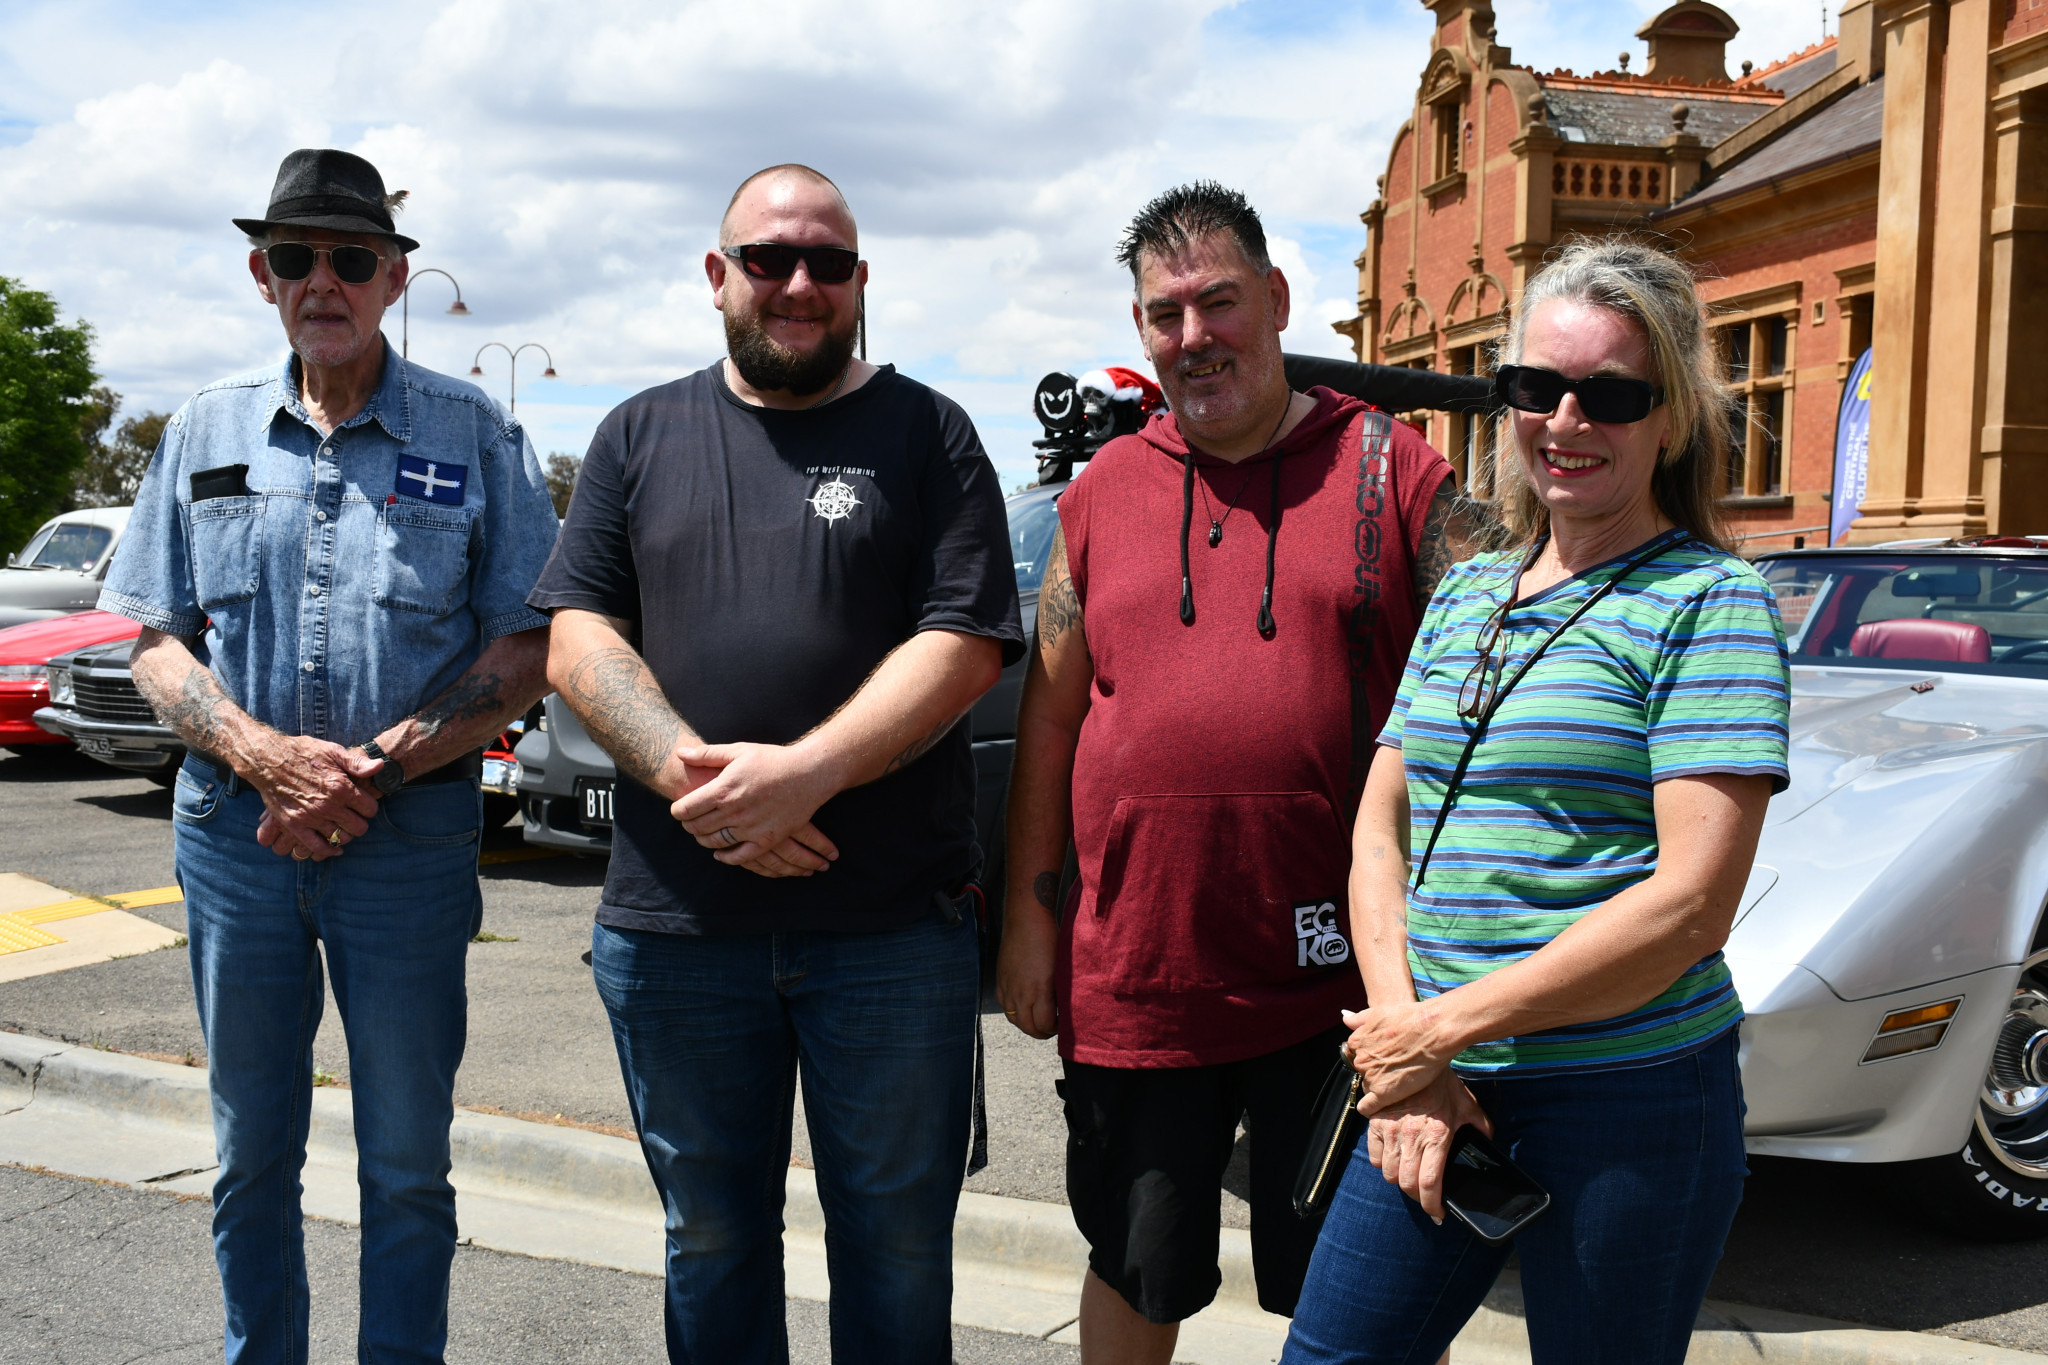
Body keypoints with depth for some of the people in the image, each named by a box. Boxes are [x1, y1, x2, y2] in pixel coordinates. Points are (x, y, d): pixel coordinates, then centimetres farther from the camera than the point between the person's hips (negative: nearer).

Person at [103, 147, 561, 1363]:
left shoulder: (475, 435, 0)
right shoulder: (208, 432, 8)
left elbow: (530, 648, -4)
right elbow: (159, 642, 7)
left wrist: (372, 771, -14)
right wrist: (270, 757, -12)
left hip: (411, 838, -2)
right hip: (233, 828, 3)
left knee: (407, 1161, 6)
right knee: (251, 1153, 14)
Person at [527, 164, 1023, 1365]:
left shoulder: (926, 433, 4)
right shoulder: (641, 435, 12)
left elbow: (966, 645, -7)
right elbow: (578, 635, 4)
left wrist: (803, 772, -20)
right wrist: (688, 773, -14)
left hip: (893, 924, -2)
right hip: (675, 923, 3)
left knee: (896, 1243, 9)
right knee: (710, 1241, 16)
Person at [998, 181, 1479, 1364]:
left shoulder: (1390, 469, -1)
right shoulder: (1105, 492, 8)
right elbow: (1050, 715, 11)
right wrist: (1031, 913, 8)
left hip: (1341, 986, -2)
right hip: (1134, 980, 3)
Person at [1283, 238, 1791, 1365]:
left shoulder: (1709, 601, -8)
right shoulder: (1466, 595, 12)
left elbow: (1692, 904, -16)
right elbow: (1379, 827, 9)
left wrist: (1446, 1026, -14)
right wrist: (1401, 1041, -6)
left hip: (1628, 1101, -5)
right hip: (1440, 1094, 6)